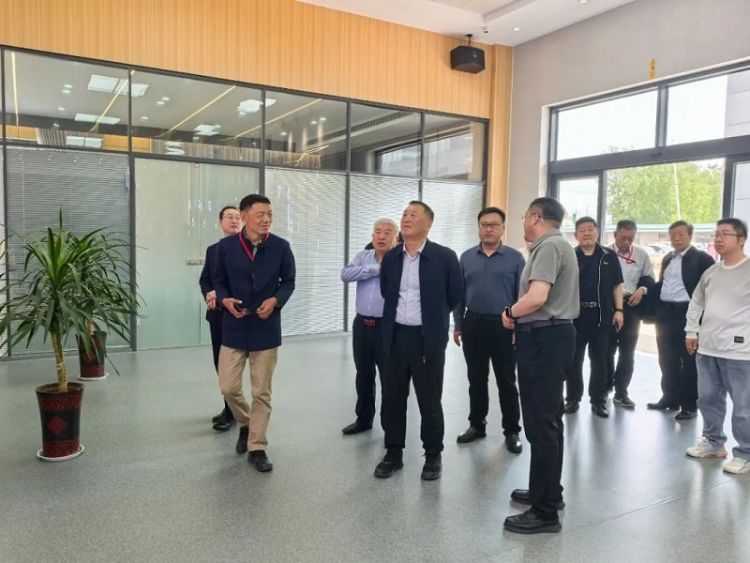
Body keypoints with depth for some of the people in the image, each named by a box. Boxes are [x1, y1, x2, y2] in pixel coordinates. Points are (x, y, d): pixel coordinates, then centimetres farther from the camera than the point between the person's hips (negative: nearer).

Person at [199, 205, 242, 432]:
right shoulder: (212, 250, 13)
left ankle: (231, 412, 9)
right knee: (221, 363, 12)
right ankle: (230, 407, 27)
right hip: (217, 314, 6)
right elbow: (204, 280, 12)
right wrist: (208, 295, -9)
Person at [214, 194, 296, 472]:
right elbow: (219, 281, 6)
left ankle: (257, 447, 20)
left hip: (266, 328, -1)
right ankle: (246, 424, 36)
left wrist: (275, 300, -15)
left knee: (262, 392, 6)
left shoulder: (280, 247, -6)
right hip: (234, 327, 1)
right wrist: (225, 300, -14)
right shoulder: (226, 246, -4)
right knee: (228, 387, 5)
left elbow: (289, 281, 4)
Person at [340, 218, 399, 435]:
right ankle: (363, 418, 32)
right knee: (363, 374, 16)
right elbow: (346, 274, -11)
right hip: (362, 324, 5)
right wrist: (376, 268, -16)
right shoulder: (363, 256, 8)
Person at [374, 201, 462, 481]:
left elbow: (454, 296, 0)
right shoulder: (391, 257, 6)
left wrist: (432, 316, 9)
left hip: (428, 338, -4)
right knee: (392, 399, 11)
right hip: (396, 336, 4)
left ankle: (433, 456, 24)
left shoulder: (444, 256, -8)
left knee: (430, 401, 7)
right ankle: (393, 453, 26)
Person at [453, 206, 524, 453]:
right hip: (473, 324, 3)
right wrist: (457, 325, 6)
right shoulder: (467, 257, 6)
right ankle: (476, 425, 27)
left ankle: (512, 431, 18)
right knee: (476, 379, 13)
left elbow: (523, 295, -3)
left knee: (506, 381, 7)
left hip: (504, 326, -3)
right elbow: (459, 293, 8)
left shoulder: (515, 257, -3)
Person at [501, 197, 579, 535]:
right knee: (547, 420, 18)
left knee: (540, 424, -5)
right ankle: (548, 493, 31)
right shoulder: (559, 246, 18)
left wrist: (510, 313, -10)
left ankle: (545, 512, 3)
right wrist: (520, 321, 6)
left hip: (544, 338, -11)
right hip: (550, 335, 11)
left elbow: (536, 298, -28)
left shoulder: (548, 247, -15)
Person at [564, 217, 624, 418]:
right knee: (574, 359, 6)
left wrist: (618, 310, -1)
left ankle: (598, 400, 18)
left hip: (601, 314, 1)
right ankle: (573, 398, 17)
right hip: (576, 314, -1)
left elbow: (617, 285, 7)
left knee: (599, 359, 8)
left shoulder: (609, 256, 5)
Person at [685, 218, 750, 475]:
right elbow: (696, 302, 21)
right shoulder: (710, 272, 12)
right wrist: (691, 331, 16)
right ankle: (713, 443, 31)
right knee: (708, 399, 15)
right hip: (706, 347, 7)